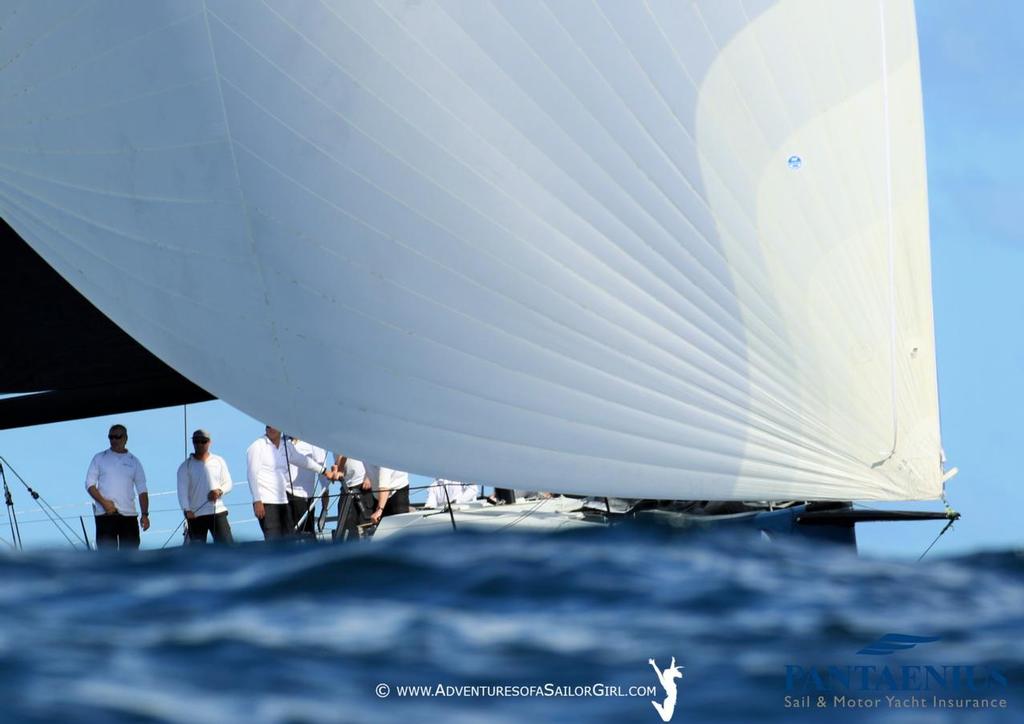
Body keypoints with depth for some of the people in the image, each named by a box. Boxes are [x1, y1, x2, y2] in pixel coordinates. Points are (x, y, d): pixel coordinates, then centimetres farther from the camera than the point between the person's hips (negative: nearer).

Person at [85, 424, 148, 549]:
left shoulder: (134, 461, 12)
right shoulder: (99, 458, 8)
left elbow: (142, 491, 11)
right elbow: (90, 484, 3)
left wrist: (145, 514, -1)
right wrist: (104, 502, -13)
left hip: (128, 515, 2)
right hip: (105, 514, -2)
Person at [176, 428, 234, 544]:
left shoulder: (219, 461, 9)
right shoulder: (186, 466, 1)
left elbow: (228, 483, 10)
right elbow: (182, 490, -8)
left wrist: (220, 491, -13)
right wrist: (187, 510, -24)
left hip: (217, 512, 1)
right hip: (195, 515, -1)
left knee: (227, 543, -7)